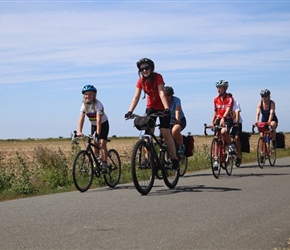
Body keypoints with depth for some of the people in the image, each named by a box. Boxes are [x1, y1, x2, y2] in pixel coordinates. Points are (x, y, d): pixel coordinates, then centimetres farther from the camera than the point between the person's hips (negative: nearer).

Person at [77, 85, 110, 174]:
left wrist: (98, 133, -46)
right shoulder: (84, 105, -14)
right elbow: (81, 119, -23)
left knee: (102, 143, -18)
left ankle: (104, 164, -18)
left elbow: (99, 120, -37)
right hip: (93, 125, 5)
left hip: (103, 124, -5)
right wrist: (79, 132, -36)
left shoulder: (98, 104, -29)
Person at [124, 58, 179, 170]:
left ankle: (174, 159, 2)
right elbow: (136, 97, -17)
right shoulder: (141, 81, -10)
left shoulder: (157, 77, -22)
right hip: (151, 107, 4)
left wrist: (166, 108, -44)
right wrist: (130, 111, -30)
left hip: (162, 107, -4)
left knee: (166, 133, -8)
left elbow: (162, 93, -32)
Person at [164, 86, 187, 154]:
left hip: (180, 121, -5)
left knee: (174, 131, -35)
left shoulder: (176, 100, -18)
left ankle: (182, 146, -13)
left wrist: (177, 120, -51)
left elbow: (177, 111, -31)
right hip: (169, 121, 5)